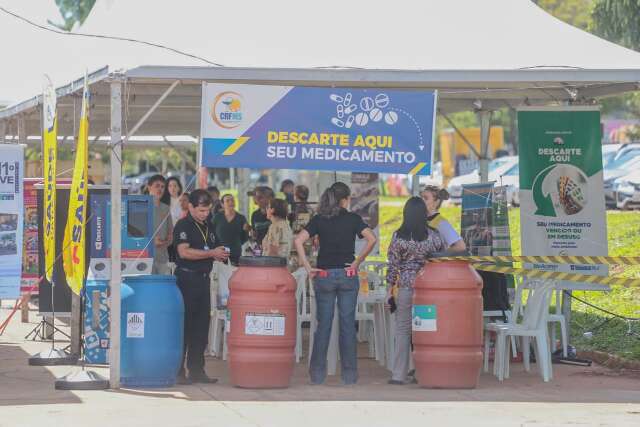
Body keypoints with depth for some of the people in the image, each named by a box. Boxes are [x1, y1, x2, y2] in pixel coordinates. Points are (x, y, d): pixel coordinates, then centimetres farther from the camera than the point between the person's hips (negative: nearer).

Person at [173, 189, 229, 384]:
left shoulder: (208, 226, 15)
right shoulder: (183, 226, -8)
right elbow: (184, 252, -20)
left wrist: (220, 254, 2)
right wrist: (211, 253, -20)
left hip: (203, 278, 8)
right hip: (187, 278, -8)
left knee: (202, 326, 8)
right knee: (184, 326, -5)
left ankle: (196, 370, 14)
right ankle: (178, 372, -2)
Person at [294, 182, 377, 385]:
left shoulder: (319, 219, 2)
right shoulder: (353, 218, -1)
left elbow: (298, 241, -10)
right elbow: (372, 239, -13)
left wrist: (308, 267, -7)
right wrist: (357, 262, -5)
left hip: (324, 276, 1)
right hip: (348, 276, -1)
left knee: (323, 325, 7)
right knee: (348, 325, 5)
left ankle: (317, 373, 7)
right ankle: (349, 373, 6)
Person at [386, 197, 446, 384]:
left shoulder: (398, 236, -4)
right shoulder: (434, 235, -2)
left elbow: (393, 265, -1)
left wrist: (390, 288, 7)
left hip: (405, 287, -1)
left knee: (403, 330, 4)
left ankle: (399, 375, 2)